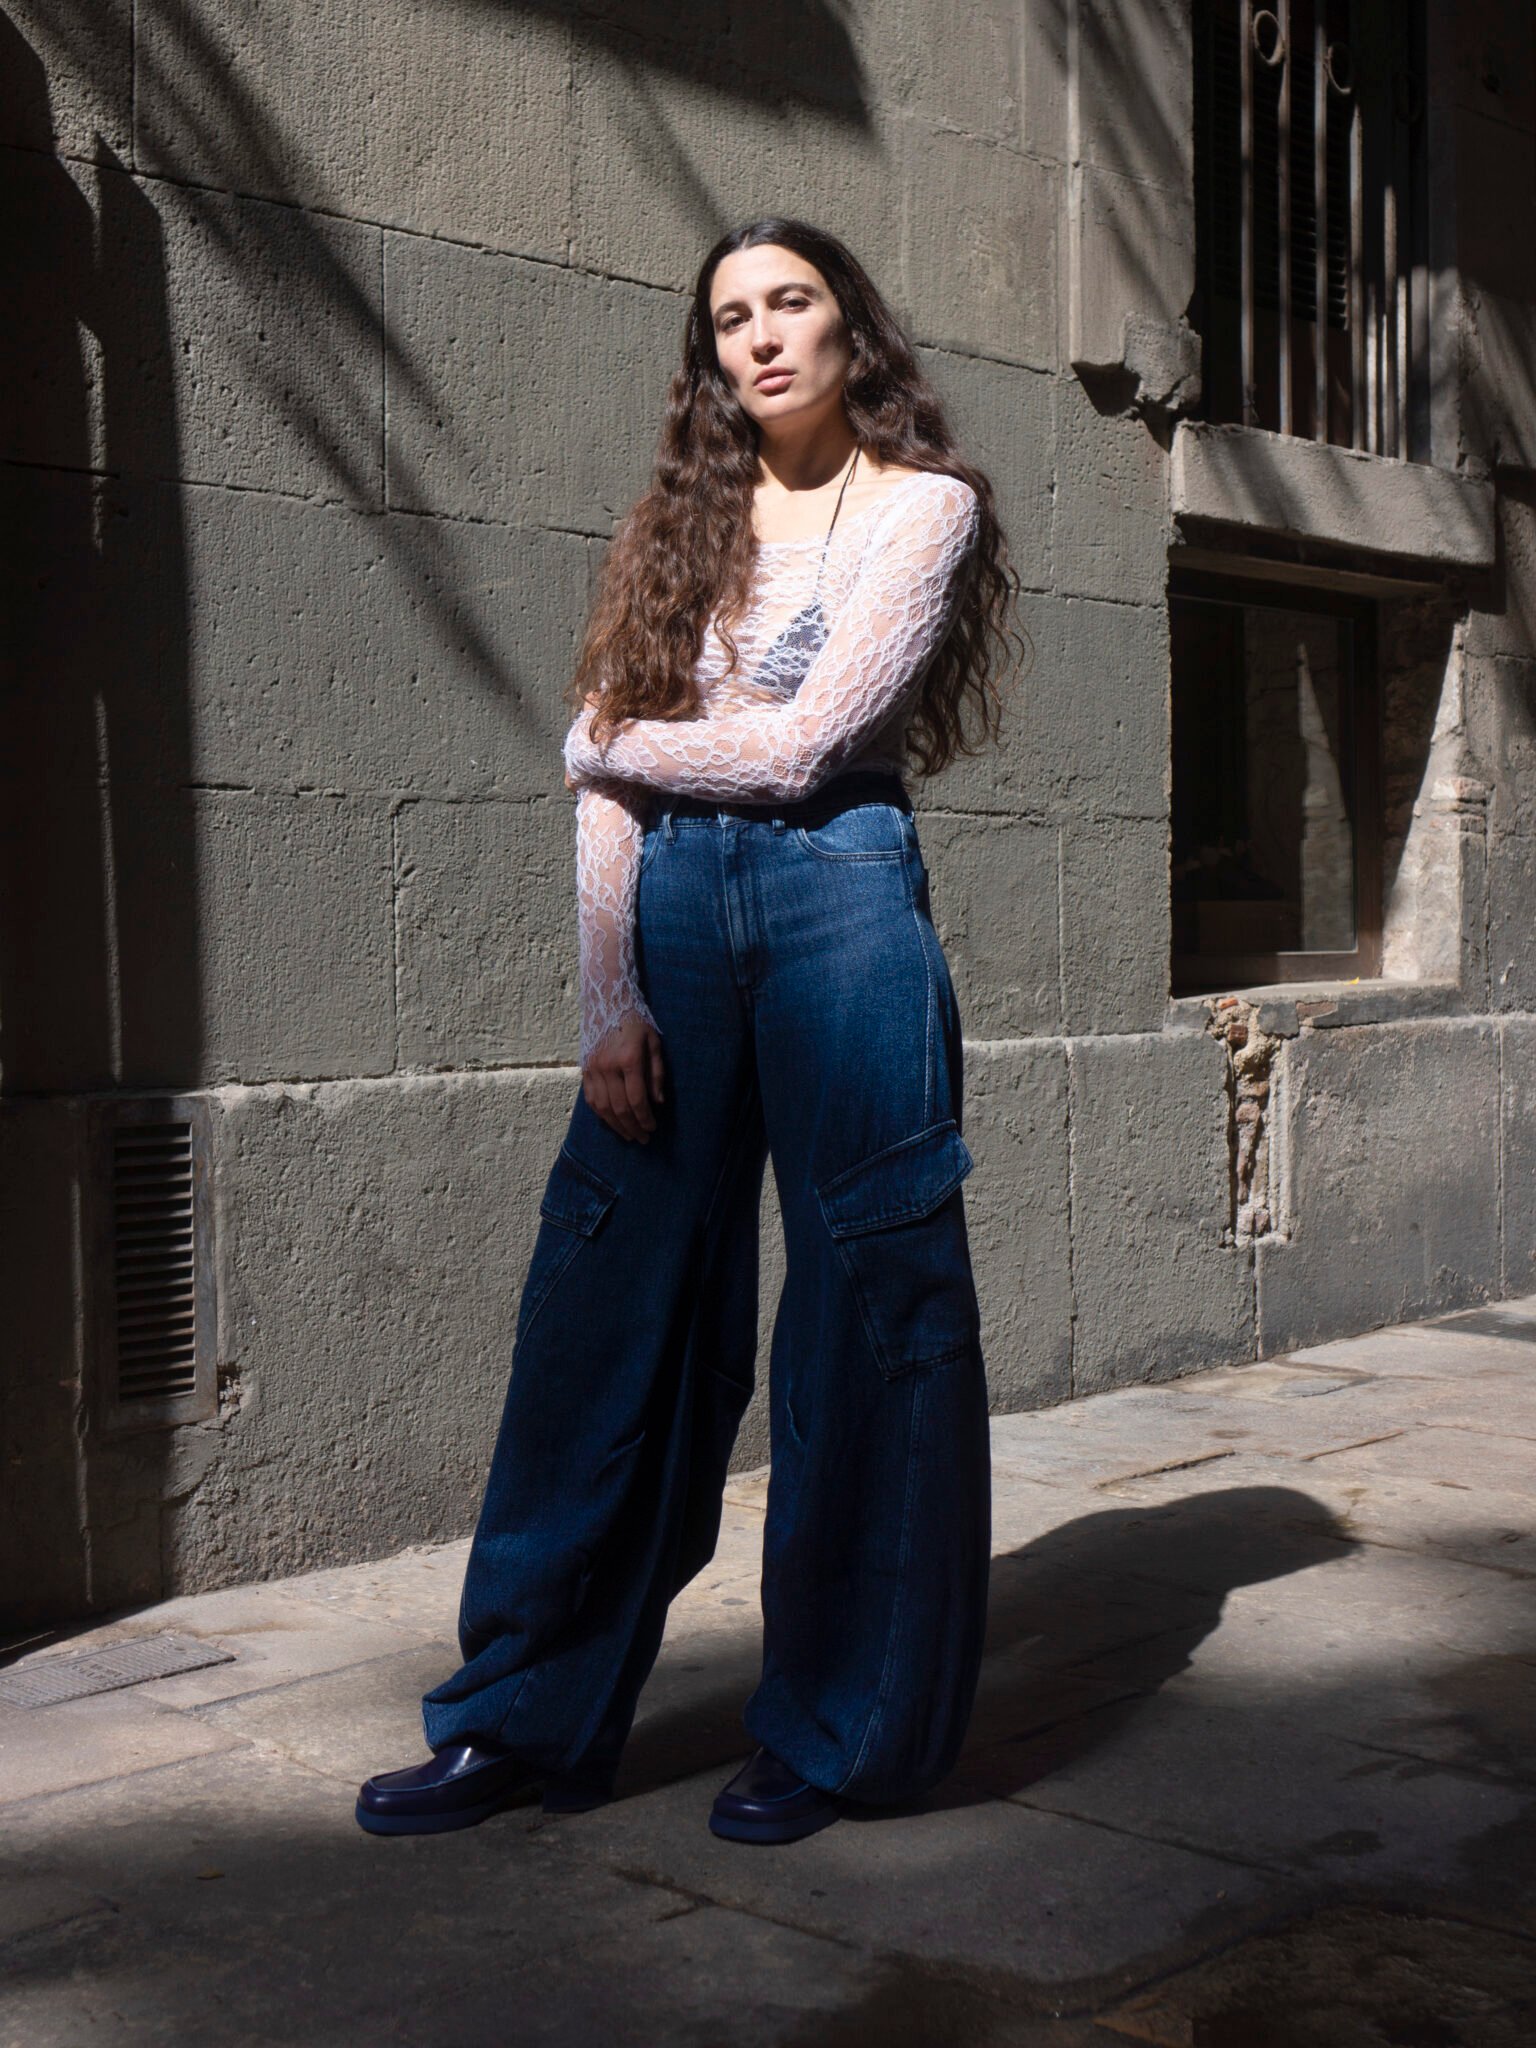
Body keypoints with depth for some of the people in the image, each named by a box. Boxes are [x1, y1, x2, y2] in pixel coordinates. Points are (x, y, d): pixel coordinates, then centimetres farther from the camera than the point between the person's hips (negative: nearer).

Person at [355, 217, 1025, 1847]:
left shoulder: (923, 502, 4)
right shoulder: (677, 525, 16)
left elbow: (802, 741, -7)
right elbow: (606, 790, 7)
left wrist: (610, 739, 6)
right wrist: (610, 1002, -3)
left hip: (840, 899, -3)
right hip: (673, 913, 4)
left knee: (863, 1315, 0)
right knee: (607, 1315, 2)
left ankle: (833, 1730, 14)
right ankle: (528, 1719, 13)